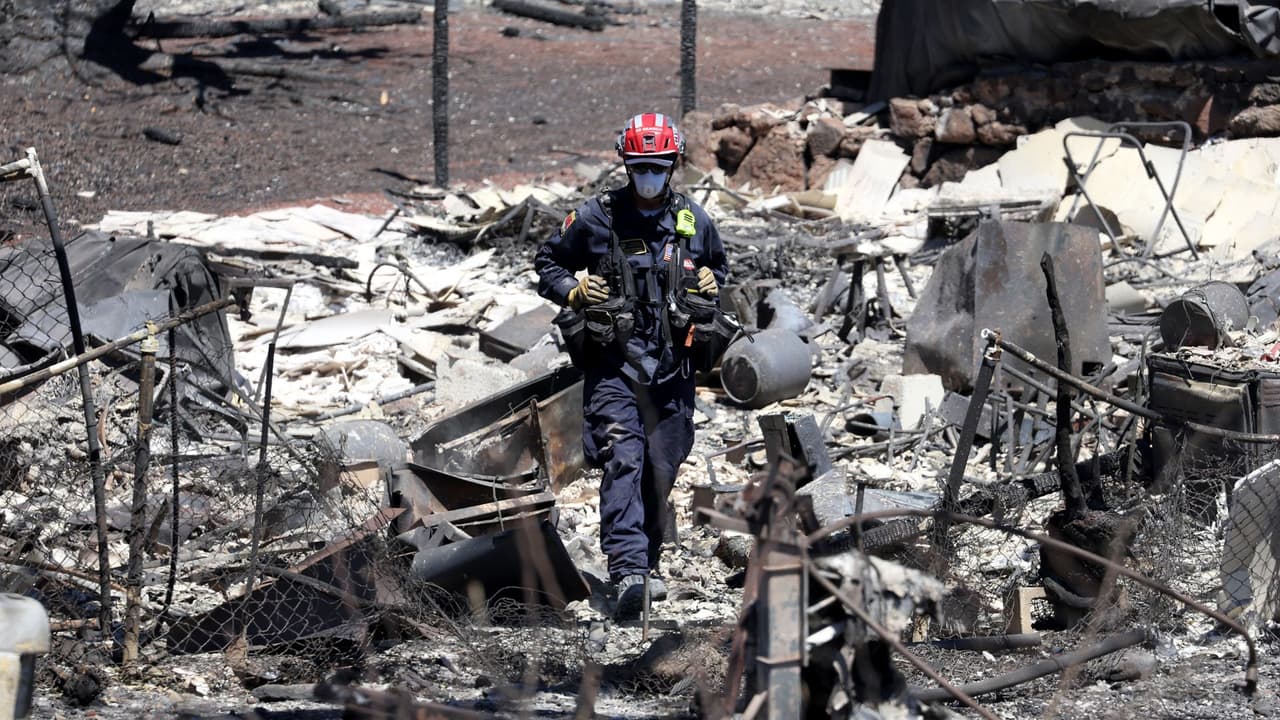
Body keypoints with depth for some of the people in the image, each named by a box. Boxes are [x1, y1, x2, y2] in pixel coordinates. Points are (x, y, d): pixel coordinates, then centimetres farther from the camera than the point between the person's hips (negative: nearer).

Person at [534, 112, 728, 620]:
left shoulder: (694, 221, 9)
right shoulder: (596, 218, 1)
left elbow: (718, 266, 28)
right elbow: (547, 263, 11)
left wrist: (711, 285, 5)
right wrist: (573, 290, -8)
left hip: (672, 365, 3)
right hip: (613, 361, -3)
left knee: (661, 468, 9)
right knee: (623, 460, -17)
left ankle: (648, 562, 27)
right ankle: (627, 570, -27)